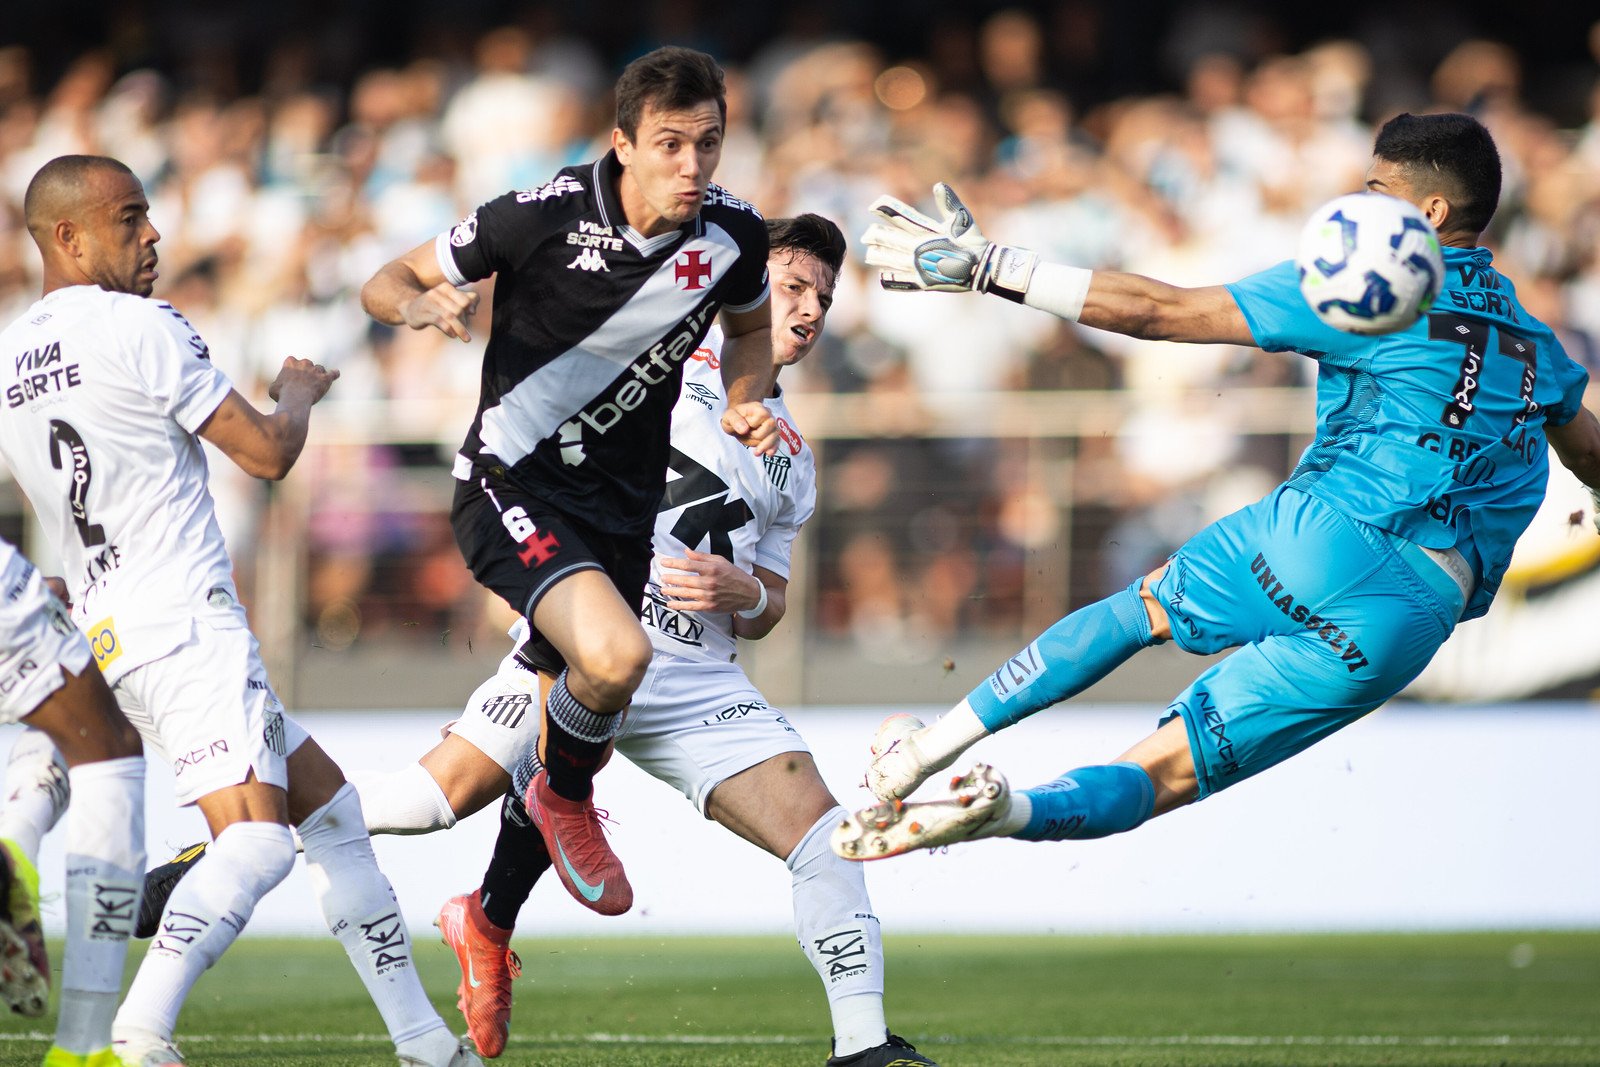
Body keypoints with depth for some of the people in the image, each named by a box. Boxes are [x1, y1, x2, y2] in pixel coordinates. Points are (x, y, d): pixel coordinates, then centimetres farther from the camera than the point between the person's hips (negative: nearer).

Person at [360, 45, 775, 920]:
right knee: (615, 655, -30)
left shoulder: (733, 236, -5)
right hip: (512, 484, -6)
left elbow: (749, 323, 20)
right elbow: (386, 284, -7)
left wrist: (743, 406, -1)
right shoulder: (545, 216, -19)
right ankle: (567, 803, 2)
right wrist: (417, 304, -32)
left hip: (623, 504, 6)